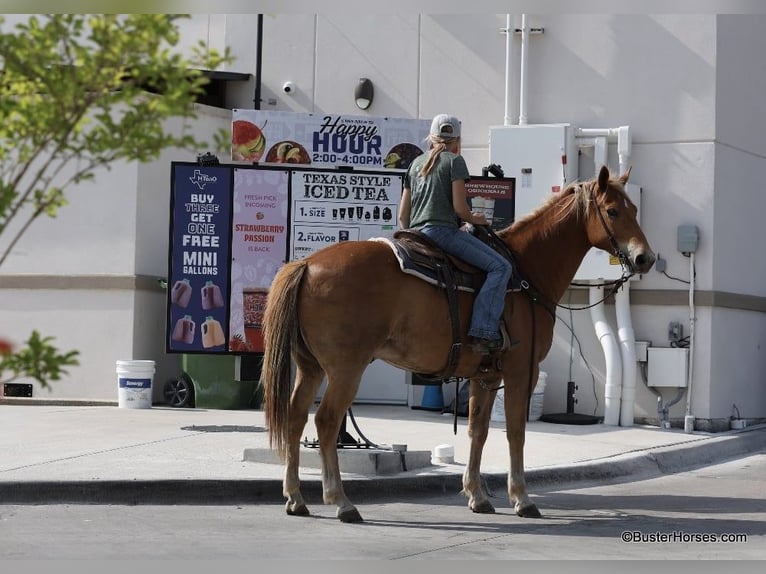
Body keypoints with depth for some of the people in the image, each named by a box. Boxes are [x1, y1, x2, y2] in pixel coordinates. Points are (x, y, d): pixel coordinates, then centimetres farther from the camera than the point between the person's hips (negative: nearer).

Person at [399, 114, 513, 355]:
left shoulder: (416, 163, 20)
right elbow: (460, 208, -9)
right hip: (443, 231, -8)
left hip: (416, 233, 8)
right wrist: (475, 219, 10)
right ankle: (483, 333, -25)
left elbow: (402, 215, 18)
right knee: (500, 267, -11)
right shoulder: (454, 161, 0)